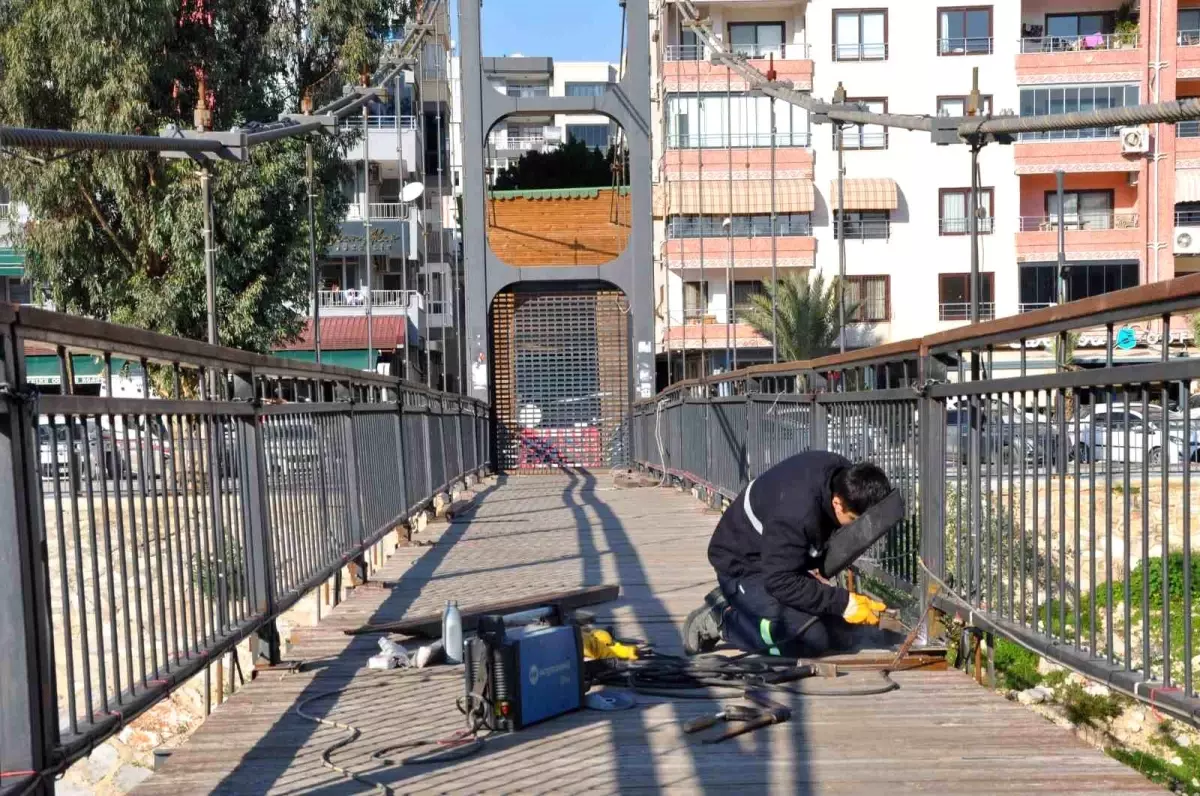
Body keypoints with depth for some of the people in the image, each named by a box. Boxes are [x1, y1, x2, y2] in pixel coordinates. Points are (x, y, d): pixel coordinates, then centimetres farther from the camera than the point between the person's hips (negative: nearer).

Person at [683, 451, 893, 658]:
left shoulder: (846, 478, -14)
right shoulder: (796, 514, -39)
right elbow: (781, 582, -33)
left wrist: (815, 567, -6)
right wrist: (844, 603, -31)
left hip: (785, 563, 9)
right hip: (744, 568, -9)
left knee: (841, 636, 1)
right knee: (811, 635, -27)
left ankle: (738, 603, 10)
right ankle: (718, 620, -8)